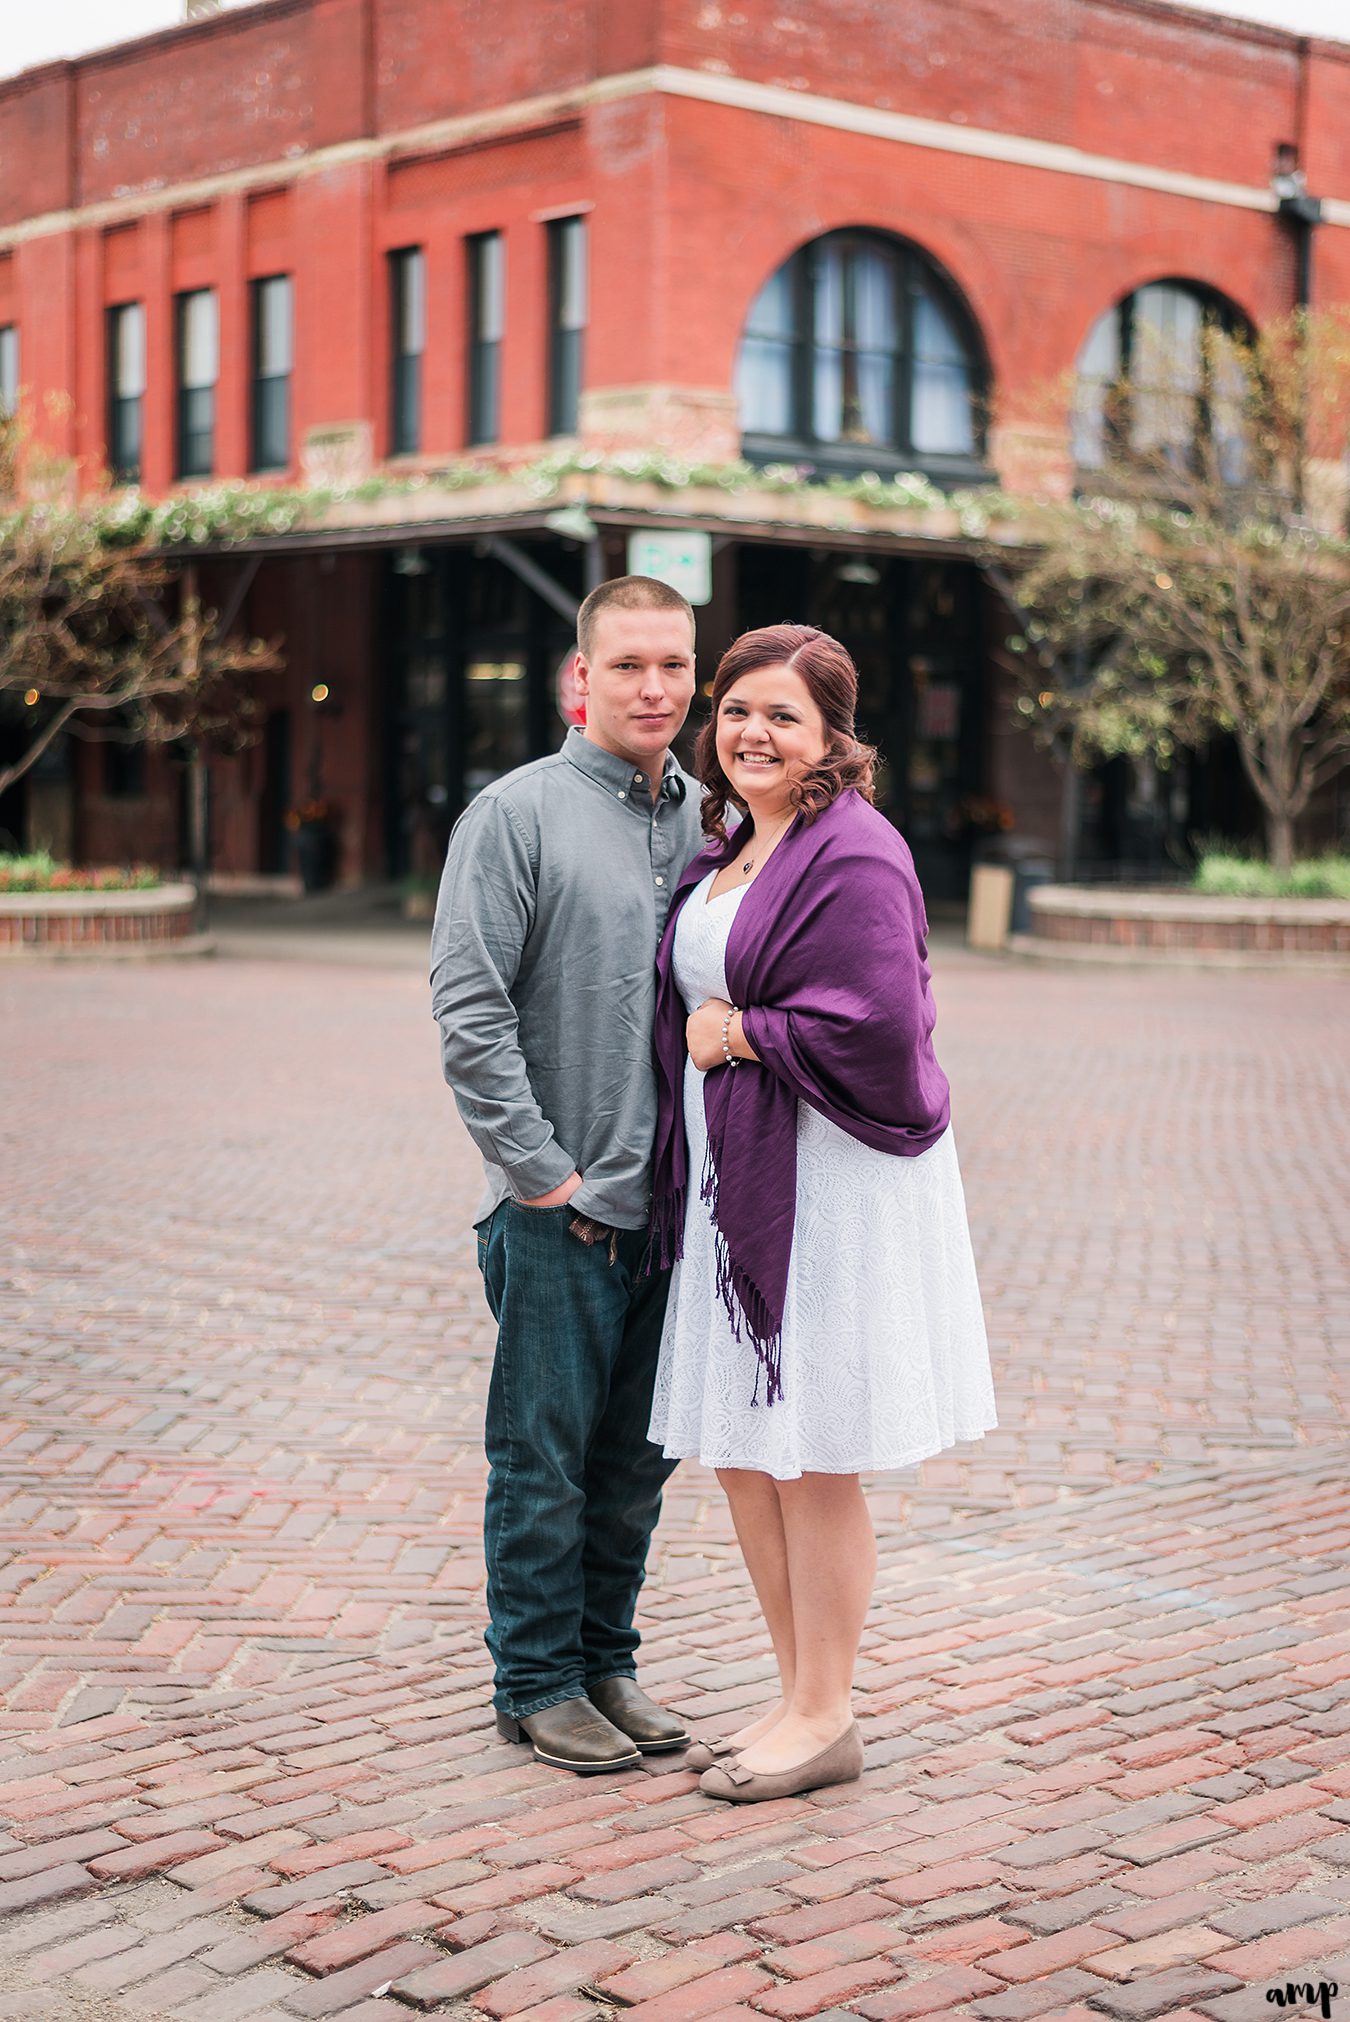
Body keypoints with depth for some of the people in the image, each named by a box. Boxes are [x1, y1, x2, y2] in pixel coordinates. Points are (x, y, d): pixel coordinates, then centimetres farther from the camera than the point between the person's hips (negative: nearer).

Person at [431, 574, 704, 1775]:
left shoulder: (707, 821, 10)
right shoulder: (517, 815, -7)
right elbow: (469, 1010, -12)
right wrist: (544, 1171, -13)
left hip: (673, 1203, 5)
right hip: (559, 1211, -5)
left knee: (637, 1455, 13)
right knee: (546, 1455, 4)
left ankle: (607, 1661, 27)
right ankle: (538, 1683, 17)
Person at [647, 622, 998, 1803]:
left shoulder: (853, 858, -15)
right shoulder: (730, 848, 13)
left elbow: (874, 1031, -23)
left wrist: (734, 1034, -12)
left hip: (829, 1182, -9)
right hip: (732, 1184, 9)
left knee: (809, 1461, 1)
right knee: (742, 1456, 14)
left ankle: (825, 1719, 16)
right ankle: (801, 1697, 28)